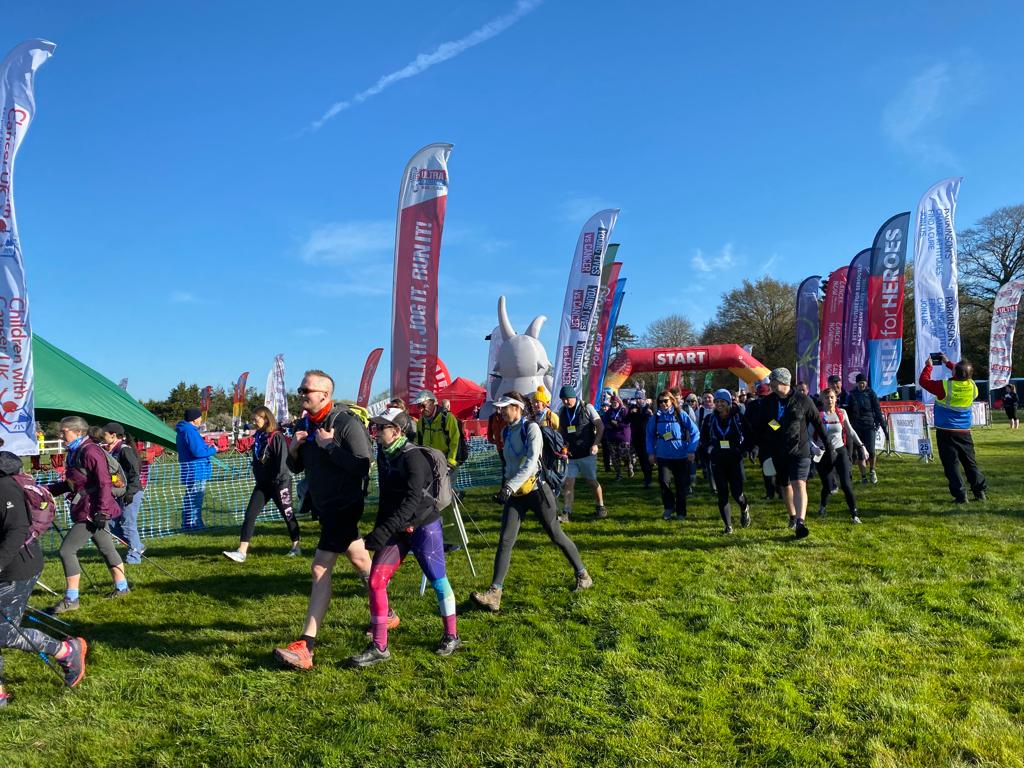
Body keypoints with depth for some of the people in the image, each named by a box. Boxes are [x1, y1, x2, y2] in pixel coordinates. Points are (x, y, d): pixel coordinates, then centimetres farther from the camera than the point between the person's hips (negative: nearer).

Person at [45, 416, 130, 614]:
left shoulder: (90, 452, -18)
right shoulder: (75, 452, 12)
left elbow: (104, 483, -21)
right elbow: (71, 484, 19)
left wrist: (101, 511, -23)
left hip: (92, 511, -10)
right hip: (87, 510, 10)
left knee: (66, 550, -6)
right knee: (106, 549, 17)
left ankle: (71, 599, 2)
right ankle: (121, 588, 29)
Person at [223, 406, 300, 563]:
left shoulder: (277, 437, -13)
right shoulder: (257, 437, 9)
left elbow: (283, 460, -17)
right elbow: (256, 460, 18)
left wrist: (279, 481, -19)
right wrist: (256, 476, 14)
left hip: (280, 483, -7)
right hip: (263, 483, 7)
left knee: (288, 514, 7)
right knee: (250, 514, -3)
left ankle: (296, 546, 22)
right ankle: (242, 552, -4)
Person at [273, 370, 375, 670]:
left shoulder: (347, 423, -17)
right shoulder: (305, 425, 7)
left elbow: (363, 466, -24)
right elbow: (296, 468, 14)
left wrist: (329, 445, -24)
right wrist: (294, 448, -7)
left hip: (345, 505, -9)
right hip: (323, 505, 9)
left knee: (321, 569, -14)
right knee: (360, 560, 20)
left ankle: (305, 648, -12)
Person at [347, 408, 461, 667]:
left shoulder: (412, 457, -20)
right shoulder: (383, 454, 4)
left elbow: (412, 500, -27)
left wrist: (384, 531, -33)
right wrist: (377, 531, 14)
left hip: (423, 526, -7)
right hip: (397, 530, 7)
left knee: (438, 580, 6)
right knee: (376, 581, -1)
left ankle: (451, 636, 25)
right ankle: (379, 647, 8)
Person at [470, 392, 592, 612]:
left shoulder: (531, 428, -12)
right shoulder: (505, 432, 9)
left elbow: (531, 462, -24)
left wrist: (510, 486, -32)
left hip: (536, 490, -5)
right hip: (514, 493, 6)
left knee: (556, 535, 7)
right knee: (505, 541, -6)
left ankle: (583, 575, 28)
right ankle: (494, 594, -9)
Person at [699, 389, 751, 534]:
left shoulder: (739, 418, -2)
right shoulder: (709, 419, 3)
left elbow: (749, 437, 6)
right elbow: (703, 438, 16)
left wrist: (743, 449, -6)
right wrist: (708, 449, 0)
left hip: (735, 460, -2)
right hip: (717, 461, 2)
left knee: (737, 492, -4)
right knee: (722, 493, -1)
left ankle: (744, 509, 33)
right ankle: (728, 526, 9)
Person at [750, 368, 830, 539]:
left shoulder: (803, 400, -6)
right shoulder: (767, 402, 1)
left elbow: (818, 423, 2)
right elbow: (759, 428, 9)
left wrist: (828, 446, 4)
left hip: (800, 451, -3)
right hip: (778, 453, 4)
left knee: (799, 485, -16)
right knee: (785, 486, 15)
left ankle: (801, 521, -22)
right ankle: (792, 516, 35)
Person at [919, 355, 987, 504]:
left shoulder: (945, 386, -16)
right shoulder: (972, 386, -1)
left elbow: (923, 381, -5)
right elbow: (964, 376, 21)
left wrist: (928, 366, 10)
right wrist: (948, 363, 27)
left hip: (946, 432, -4)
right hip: (964, 432, 5)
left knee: (951, 464, -1)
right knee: (970, 463, 15)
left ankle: (960, 495, -4)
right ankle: (980, 492, 16)